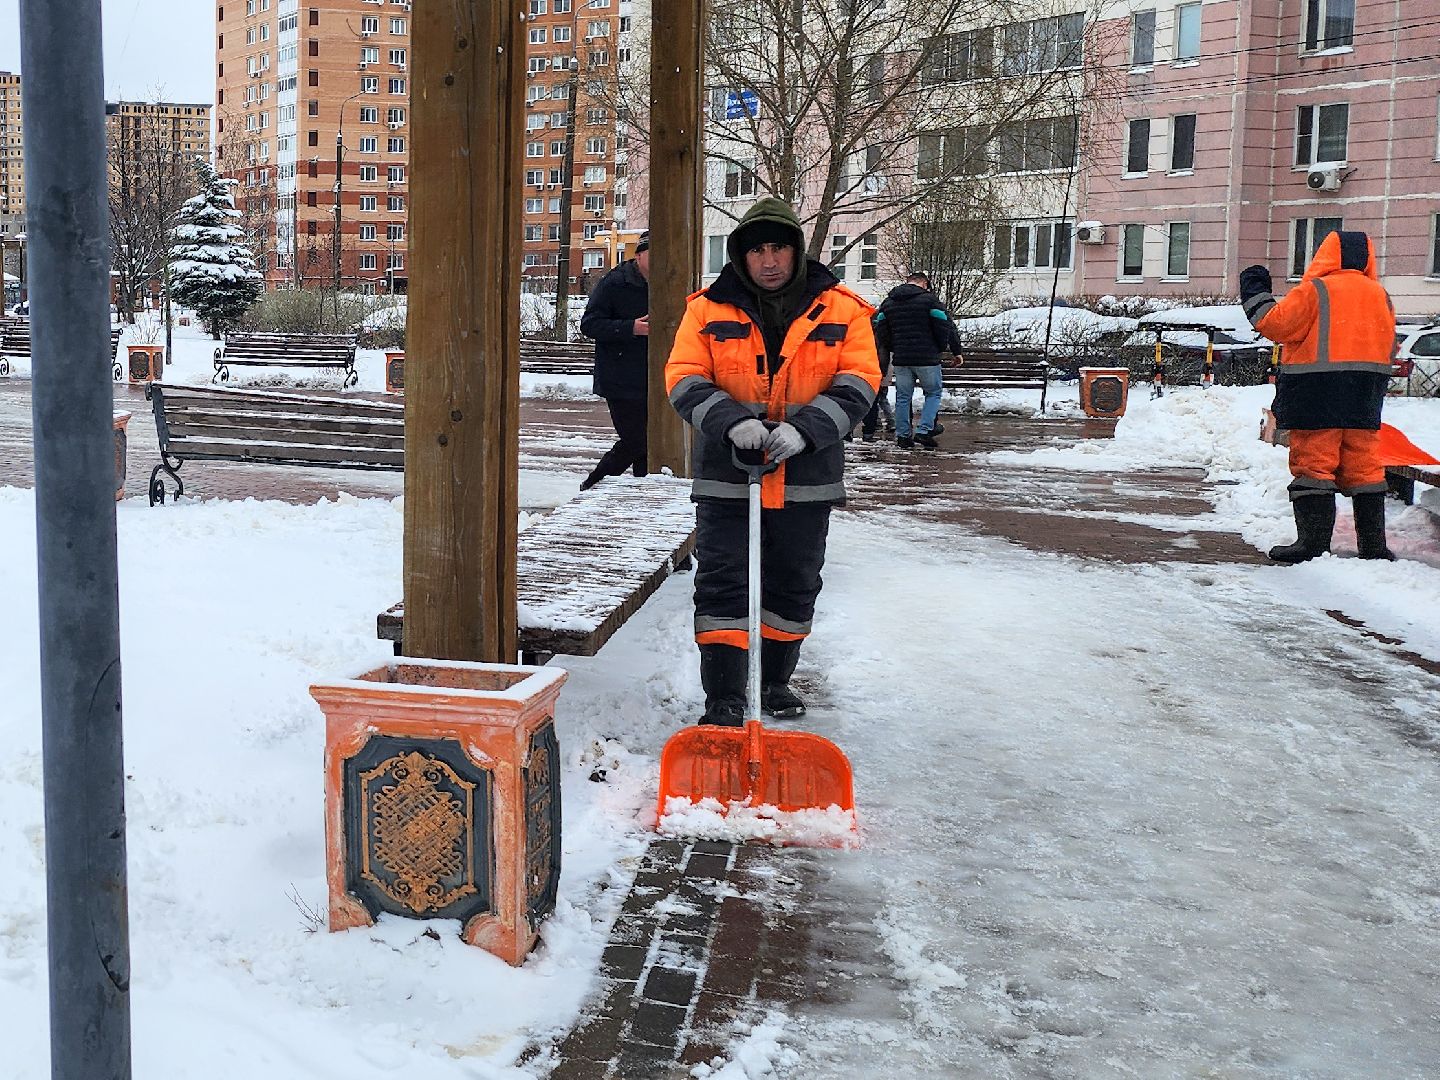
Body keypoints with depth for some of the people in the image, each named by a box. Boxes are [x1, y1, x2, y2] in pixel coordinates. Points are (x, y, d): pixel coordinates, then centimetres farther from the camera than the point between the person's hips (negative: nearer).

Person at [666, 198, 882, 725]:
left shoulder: (841, 310, 1)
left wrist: (804, 428, -21)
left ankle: (776, 680, 33)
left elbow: (858, 381, -6)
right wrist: (731, 420, -23)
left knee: (794, 587, 14)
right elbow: (684, 377, -5)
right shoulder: (709, 308, 1)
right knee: (721, 587, -4)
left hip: (806, 477, 1)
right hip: (726, 474, -1)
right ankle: (723, 701, 2)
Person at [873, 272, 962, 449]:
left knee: (903, 397, 11)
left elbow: (881, 334, 12)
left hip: (900, 359, 4)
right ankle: (923, 431, -2)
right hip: (927, 358, -4)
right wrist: (955, 351, 6)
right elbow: (945, 327, -6)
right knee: (934, 393, 9)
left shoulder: (888, 303, 11)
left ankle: (903, 436, 12)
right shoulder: (928, 299, -5)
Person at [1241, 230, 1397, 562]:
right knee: (1365, 468, 9)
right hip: (1365, 398, 5)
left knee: (1313, 465, -3)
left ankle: (1313, 542, -6)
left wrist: (1255, 292, 6)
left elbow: (1274, 323, -8)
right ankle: (1373, 544, 11)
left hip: (1317, 397, -5)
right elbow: (1388, 345, 16)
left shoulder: (1314, 291, -7)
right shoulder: (1380, 295, 11)